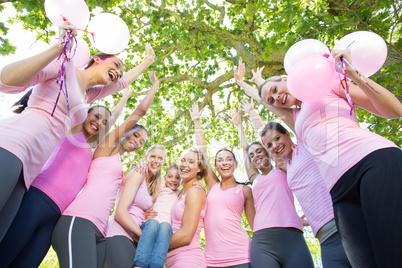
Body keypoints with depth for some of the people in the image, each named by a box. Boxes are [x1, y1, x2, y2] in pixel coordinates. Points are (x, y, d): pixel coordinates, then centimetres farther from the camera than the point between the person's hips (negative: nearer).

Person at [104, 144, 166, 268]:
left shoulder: (154, 186, 19)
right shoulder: (138, 174, -5)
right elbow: (120, 212, -14)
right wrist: (144, 235, -16)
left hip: (132, 238, 8)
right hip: (118, 235, -8)